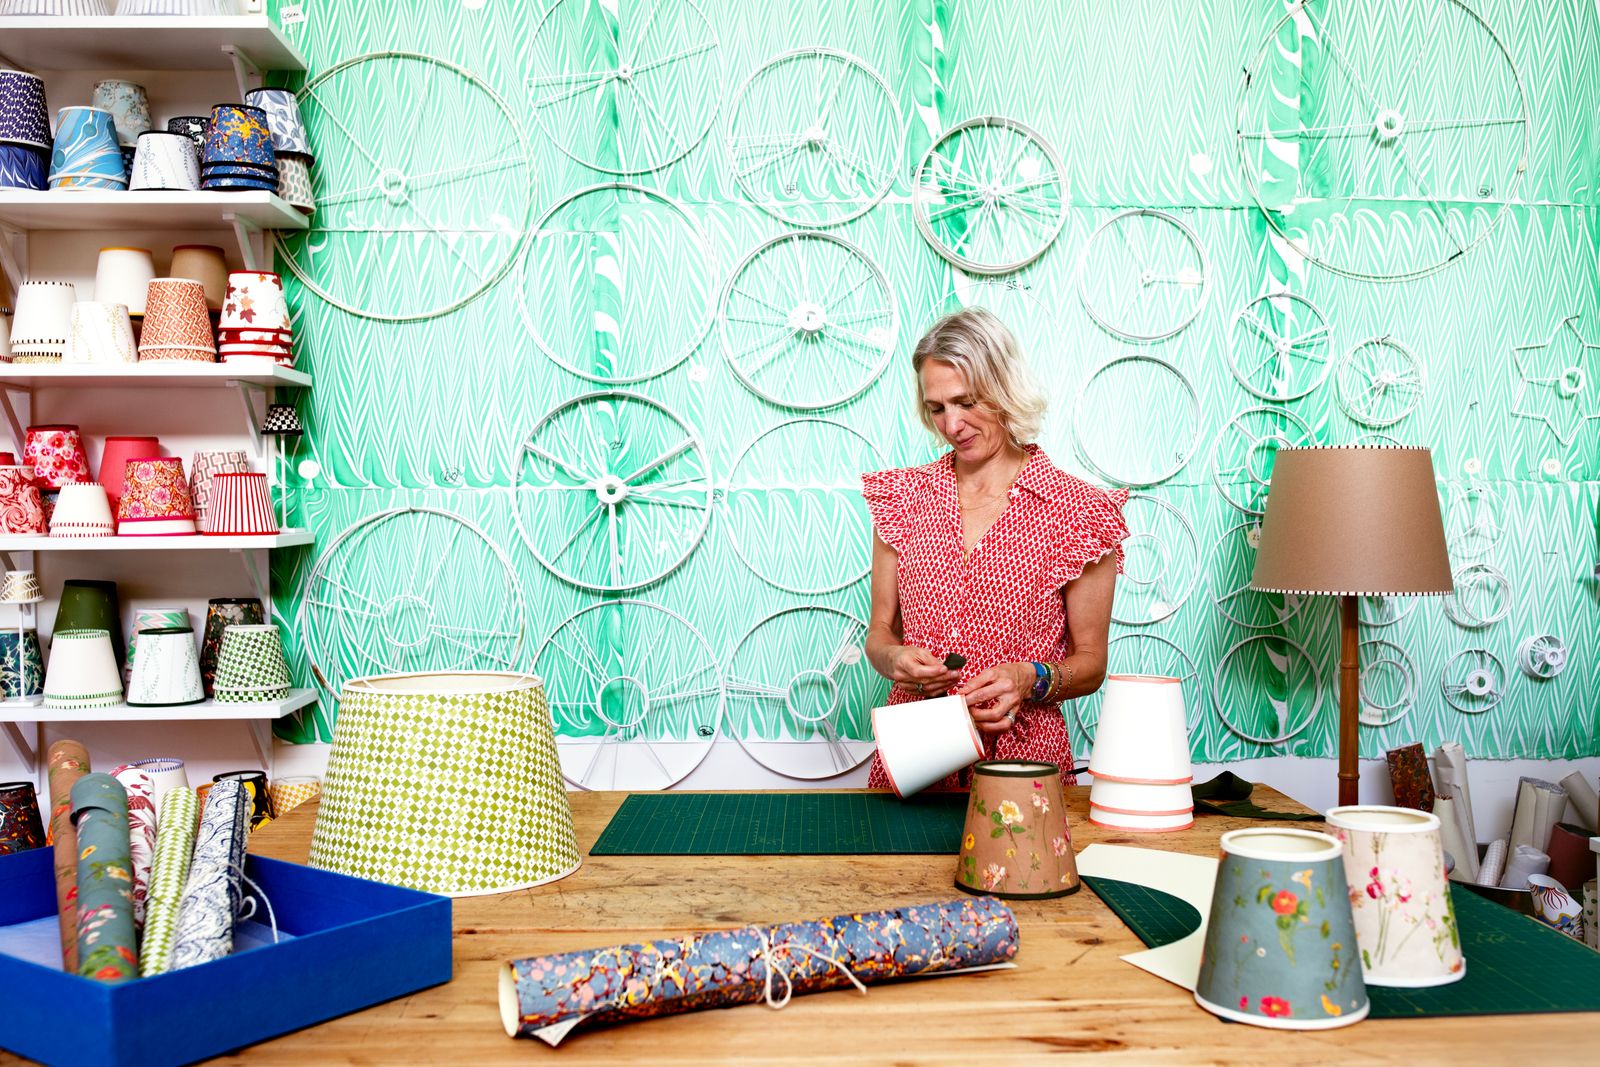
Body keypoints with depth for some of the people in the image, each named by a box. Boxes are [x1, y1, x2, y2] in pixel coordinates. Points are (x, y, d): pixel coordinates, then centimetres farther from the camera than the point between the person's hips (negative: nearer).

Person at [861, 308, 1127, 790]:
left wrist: (1031, 679, -13)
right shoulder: (903, 496, 9)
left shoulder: (1077, 510, 0)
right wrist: (894, 658, -8)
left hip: (1023, 761, -2)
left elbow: (1090, 663, 5)